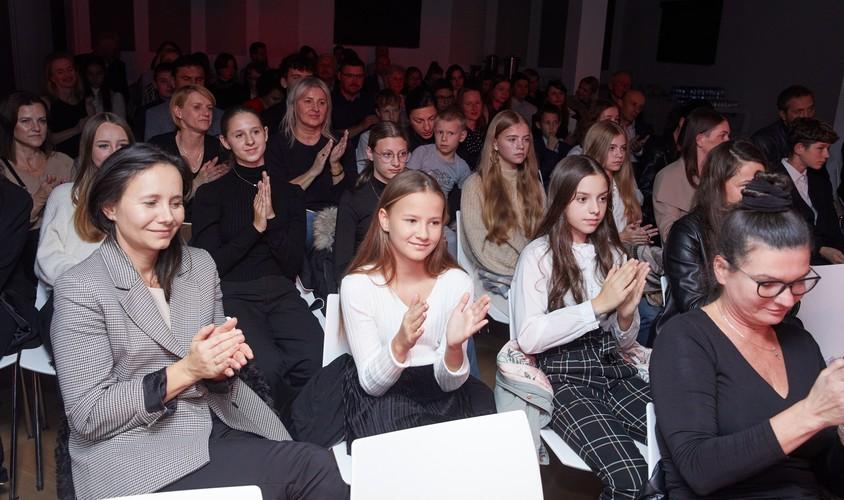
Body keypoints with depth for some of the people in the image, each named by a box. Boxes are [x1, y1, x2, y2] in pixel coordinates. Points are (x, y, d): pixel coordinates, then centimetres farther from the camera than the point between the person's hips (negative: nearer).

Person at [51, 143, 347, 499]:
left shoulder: (201, 264, 6)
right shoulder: (80, 290, -9)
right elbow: (87, 416, -12)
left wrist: (221, 364, -13)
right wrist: (186, 371, -21)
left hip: (221, 426, 6)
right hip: (138, 452, -5)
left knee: (321, 467, -20)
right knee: (313, 470, -22)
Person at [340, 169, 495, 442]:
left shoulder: (457, 282, -7)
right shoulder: (357, 285, -12)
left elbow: (448, 383, -6)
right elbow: (371, 384, -12)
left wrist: (454, 346, -29)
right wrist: (399, 344, -33)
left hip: (443, 391, 4)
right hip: (380, 398, -3)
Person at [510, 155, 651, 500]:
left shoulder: (612, 252, 15)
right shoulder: (539, 254, -2)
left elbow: (624, 342, 16)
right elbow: (528, 338, -14)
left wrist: (626, 313, -7)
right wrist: (598, 304, -17)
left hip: (614, 370, 5)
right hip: (564, 376, -5)